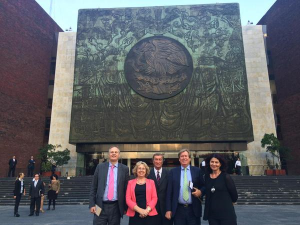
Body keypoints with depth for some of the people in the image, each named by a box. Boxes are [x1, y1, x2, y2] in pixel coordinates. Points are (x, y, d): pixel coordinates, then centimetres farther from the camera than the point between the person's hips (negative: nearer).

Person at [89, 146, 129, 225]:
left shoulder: (124, 169, 1)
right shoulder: (100, 167, 3)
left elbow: (126, 188, 3)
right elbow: (93, 187, 5)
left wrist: (125, 206, 2)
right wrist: (92, 204, -1)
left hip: (116, 207, 0)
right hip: (100, 206, 0)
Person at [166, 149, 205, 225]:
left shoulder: (197, 171, 2)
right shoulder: (173, 172, 2)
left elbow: (204, 186, 12)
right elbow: (169, 192, 1)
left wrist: (200, 191, -10)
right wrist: (168, 209, -2)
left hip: (194, 210, 0)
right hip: (178, 210, 0)